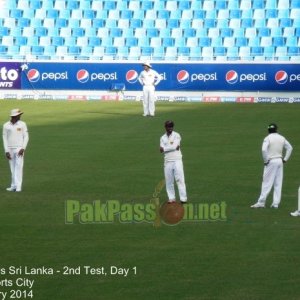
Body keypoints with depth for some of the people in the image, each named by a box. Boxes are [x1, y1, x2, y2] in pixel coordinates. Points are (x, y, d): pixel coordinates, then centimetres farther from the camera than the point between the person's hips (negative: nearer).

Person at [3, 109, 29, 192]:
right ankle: (13, 186, 10)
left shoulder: (22, 124, 3)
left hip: (19, 149, -2)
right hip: (10, 149, 2)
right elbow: (5, 138, 4)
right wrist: (6, 151, -4)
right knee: (13, 169, 5)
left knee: (18, 167, -10)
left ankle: (18, 186, -15)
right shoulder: (6, 125, 3)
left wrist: (23, 148, -10)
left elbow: (26, 137, 2)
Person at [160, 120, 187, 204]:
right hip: (167, 162, 4)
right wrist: (173, 147, -9)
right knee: (168, 181, 2)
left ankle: (183, 198, -12)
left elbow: (175, 146, -12)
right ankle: (171, 198, 8)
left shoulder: (176, 135, 3)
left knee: (180, 179, -9)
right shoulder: (163, 138, 13)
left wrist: (164, 148, -5)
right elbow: (161, 150, -1)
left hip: (177, 160, -4)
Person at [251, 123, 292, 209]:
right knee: (278, 183, 7)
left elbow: (264, 149, -23)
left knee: (267, 182, -4)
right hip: (280, 161, 5)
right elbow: (290, 148, 14)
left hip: (271, 161, -5)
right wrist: (285, 159, 13)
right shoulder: (282, 138, 7)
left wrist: (265, 160, -13)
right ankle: (276, 203, 6)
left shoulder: (268, 138, -10)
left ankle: (261, 202, -4)